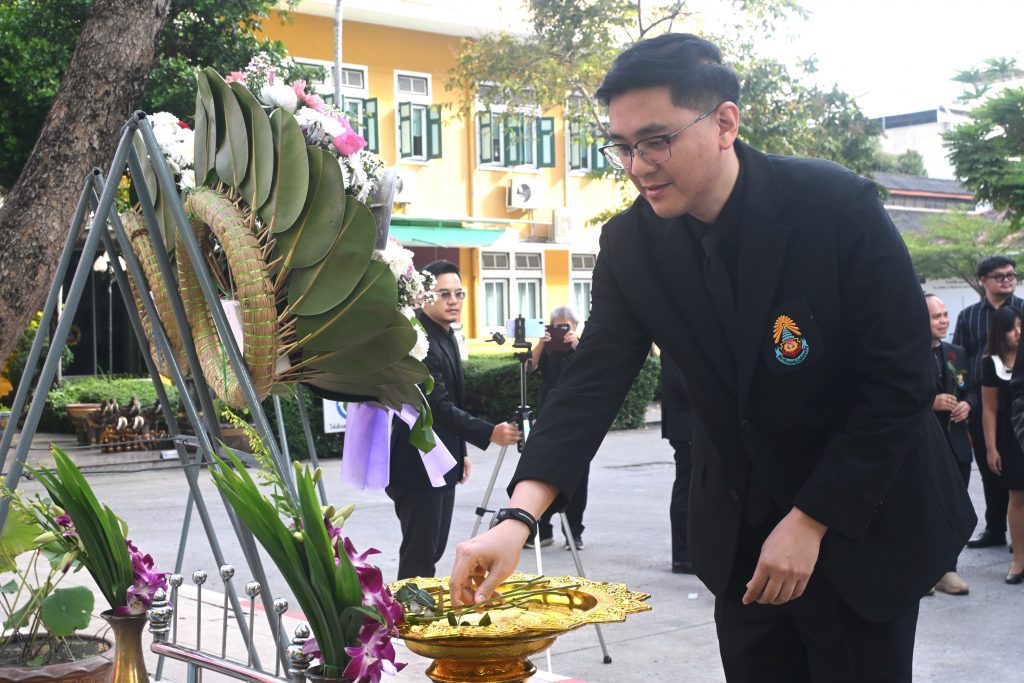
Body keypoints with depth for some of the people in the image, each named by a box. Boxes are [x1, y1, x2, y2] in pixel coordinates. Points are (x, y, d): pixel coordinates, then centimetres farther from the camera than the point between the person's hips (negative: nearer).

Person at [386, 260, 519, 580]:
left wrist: (459, 452, 21)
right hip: (417, 466, -10)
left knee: (433, 549, 15)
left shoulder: (446, 336, 12)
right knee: (419, 553, -5)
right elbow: (437, 406, -26)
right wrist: (489, 433, -31)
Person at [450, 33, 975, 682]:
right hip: (741, 528, 4)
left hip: (861, 512, -3)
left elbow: (901, 381, -18)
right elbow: (594, 380, -15)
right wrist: (519, 517, -28)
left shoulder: (838, 207, -21)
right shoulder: (630, 243, -10)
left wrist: (811, 521, -18)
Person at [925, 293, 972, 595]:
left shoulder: (957, 353, 11)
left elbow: (969, 390, 18)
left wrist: (966, 404, -3)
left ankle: (947, 569, 19)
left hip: (956, 443, 6)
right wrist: (931, 402, -23)